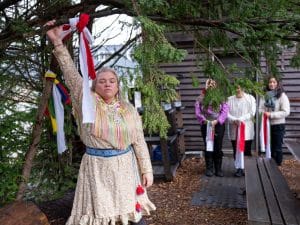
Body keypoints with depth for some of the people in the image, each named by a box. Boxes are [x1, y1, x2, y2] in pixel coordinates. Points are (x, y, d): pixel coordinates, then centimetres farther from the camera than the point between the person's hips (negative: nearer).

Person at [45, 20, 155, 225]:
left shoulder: (129, 109, 2)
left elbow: (139, 142, 4)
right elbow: (71, 74, -14)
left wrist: (147, 170, 1)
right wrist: (58, 43, -22)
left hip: (125, 167, 2)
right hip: (97, 168, -2)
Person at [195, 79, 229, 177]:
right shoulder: (200, 98, 2)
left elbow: (225, 111, -7)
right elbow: (197, 112, -2)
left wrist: (217, 121, -18)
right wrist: (203, 120, -17)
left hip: (218, 126, -1)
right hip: (206, 126, 1)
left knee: (218, 148, 5)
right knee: (208, 147, 8)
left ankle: (218, 169, 17)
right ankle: (209, 168, 18)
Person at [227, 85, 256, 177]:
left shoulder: (250, 98, 2)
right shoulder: (230, 99, 6)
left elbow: (252, 113, -7)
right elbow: (227, 113, -1)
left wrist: (240, 119, -17)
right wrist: (234, 120, -18)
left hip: (247, 129, -1)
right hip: (234, 129, 2)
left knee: (247, 150, 1)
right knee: (236, 150, 3)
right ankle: (239, 168, 12)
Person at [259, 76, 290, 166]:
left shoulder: (282, 95, -7)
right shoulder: (265, 95, 5)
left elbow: (286, 112, -14)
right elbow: (261, 109, 7)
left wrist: (271, 114, -20)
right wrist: (263, 113, -16)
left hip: (278, 125, -4)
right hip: (267, 125, 4)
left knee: (277, 148, 5)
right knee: (270, 148, 14)